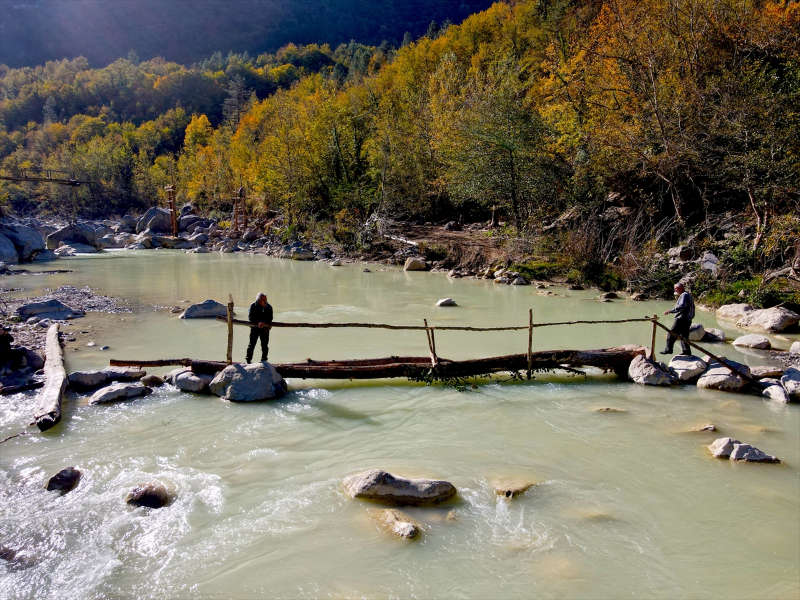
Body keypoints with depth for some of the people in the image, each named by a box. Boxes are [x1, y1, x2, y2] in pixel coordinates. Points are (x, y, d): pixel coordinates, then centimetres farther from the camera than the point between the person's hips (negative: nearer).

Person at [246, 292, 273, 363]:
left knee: (265, 345, 6)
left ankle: (264, 360, 17)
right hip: (254, 327, -1)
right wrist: (258, 322, -25)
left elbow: (270, 318, -7)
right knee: (251, 344, 0)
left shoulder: (269, 307, 0)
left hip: (265, 328, 2)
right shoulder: (253, 306, -4)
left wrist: (264, 323, -26)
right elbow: (250, 317, -10)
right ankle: (248, 360, 8)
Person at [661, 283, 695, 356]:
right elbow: (692, 307, 24)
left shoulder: (684, 295, -14)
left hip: (681, 319, -10)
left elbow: (681, 306, -28)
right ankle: (686, 351, 12)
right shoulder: (688, 295, 19)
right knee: (684, 336, 13)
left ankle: (668, 349, -1)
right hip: (687, 320, 10)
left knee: (671, 334, -4)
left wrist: (670, 311, -32)